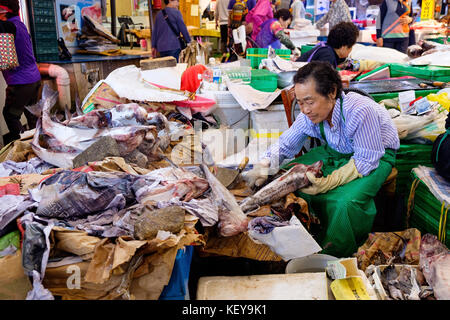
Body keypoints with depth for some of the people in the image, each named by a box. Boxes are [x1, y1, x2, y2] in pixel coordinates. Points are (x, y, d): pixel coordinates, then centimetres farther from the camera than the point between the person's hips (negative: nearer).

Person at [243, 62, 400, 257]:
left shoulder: (360, 111, -34)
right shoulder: (309, 115, -15)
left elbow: (367, 160, -28)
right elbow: (284, 145, -2)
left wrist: (330, 181, -37)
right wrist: (263, 166, -22)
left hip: (376, 157, -6)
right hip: (335, 153, 6)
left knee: (346, 201, -33)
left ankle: (335, 256, -6)